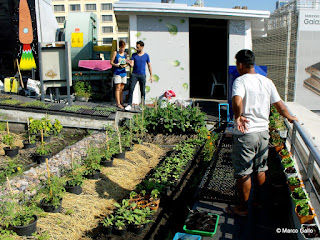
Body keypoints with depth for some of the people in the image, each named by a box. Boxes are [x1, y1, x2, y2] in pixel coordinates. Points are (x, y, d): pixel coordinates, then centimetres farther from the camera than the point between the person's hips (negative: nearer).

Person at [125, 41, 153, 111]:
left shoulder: (146, 55, 4)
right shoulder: (134, 55, 6)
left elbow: (149, 66, 8)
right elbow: (132, 64, -3)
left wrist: (151, 76, 5)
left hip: (142, 75, 0)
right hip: (134, 74, 1)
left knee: (143, 91, 3)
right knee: (131, 89, -10)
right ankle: (129, 105, -8)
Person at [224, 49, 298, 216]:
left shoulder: (240, 81, -13)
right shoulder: (267, 82, 5)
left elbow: (237, 102, -32)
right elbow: (280, 105, 10)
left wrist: (238, 117, -16)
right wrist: (290, 118, 25)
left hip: (245, 134, -6)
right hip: (263, 132, 6)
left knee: (243, 173, 6)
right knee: (260, 170, 20)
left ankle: (242, 207, 18)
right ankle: (258, 200, 36)